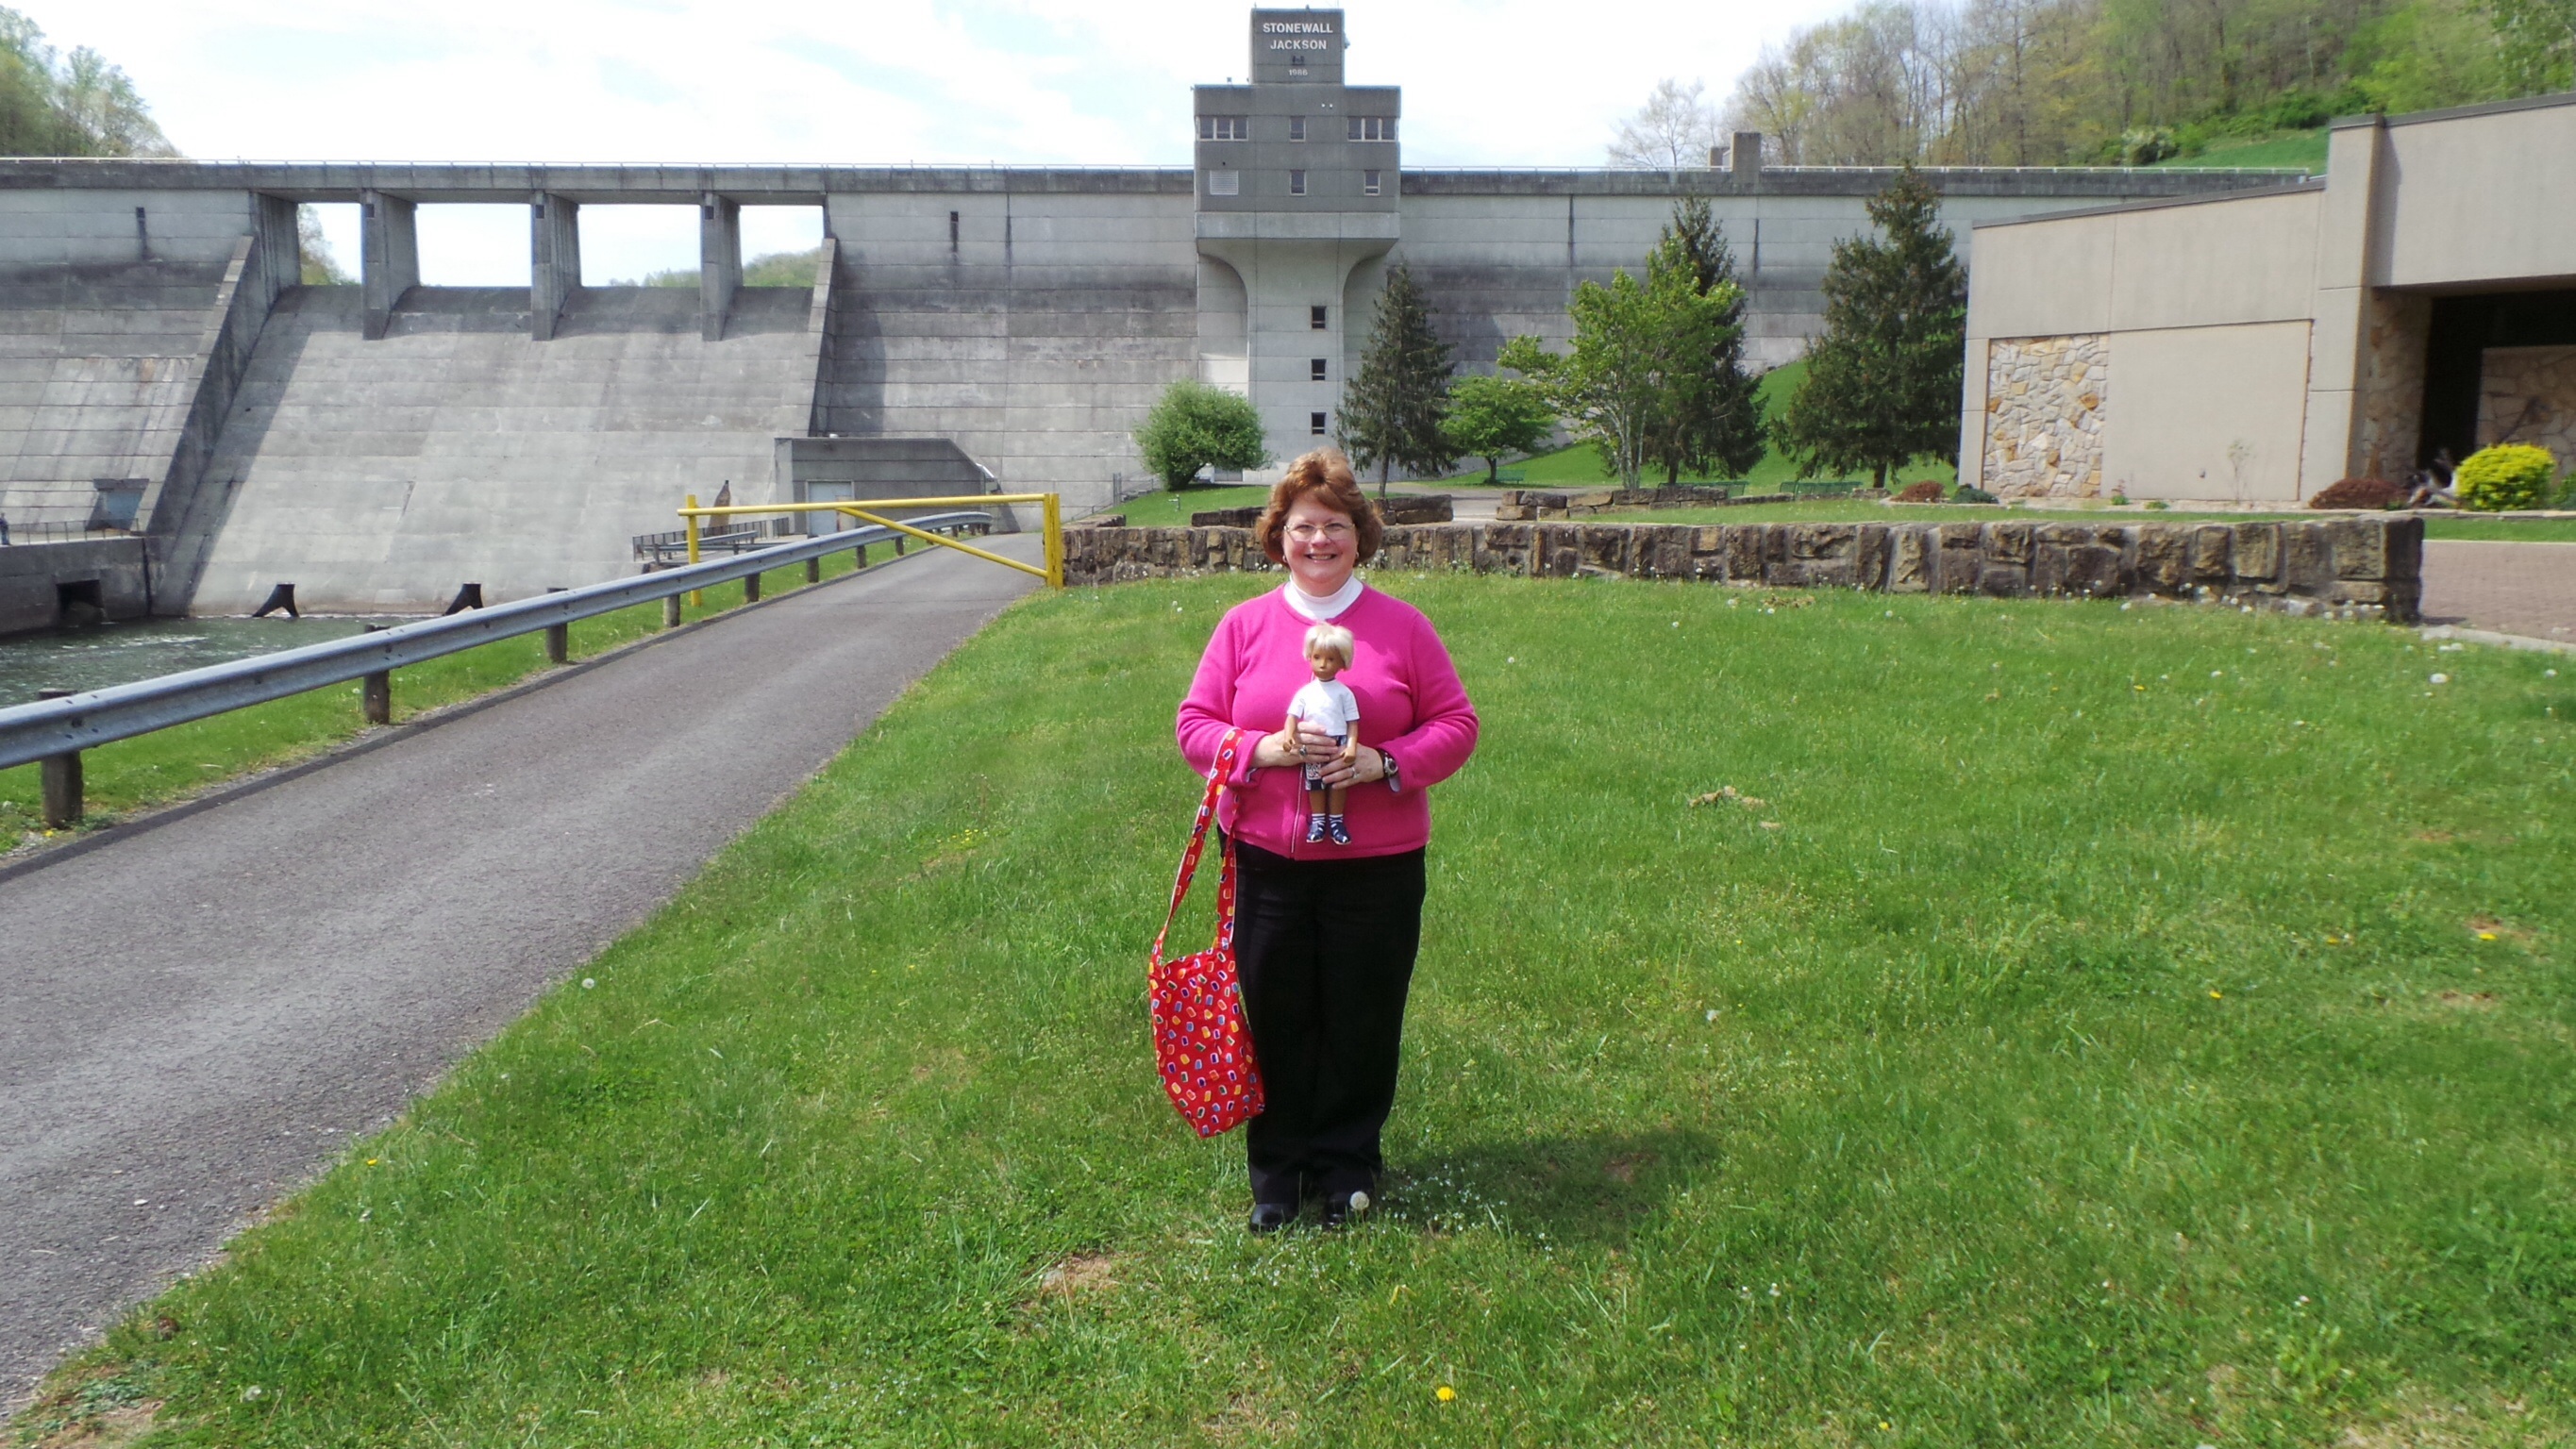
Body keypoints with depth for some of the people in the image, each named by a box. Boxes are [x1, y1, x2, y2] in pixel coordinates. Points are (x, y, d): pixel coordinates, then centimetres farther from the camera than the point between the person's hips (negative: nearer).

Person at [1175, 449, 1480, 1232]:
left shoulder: (1403, 626, 1)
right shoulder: (1243, 625, 4)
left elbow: (1457, 724, 1)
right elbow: (1194, 726, 3)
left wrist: (1382, 763, -16)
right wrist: (1267, 748, -16)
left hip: (1376, 866, 0)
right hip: (1268, 864, 1)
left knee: (1363, 1021, 8)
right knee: (1275, 1020, 8)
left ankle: (1348, 1164, 29)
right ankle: (1277, 1173, 27)